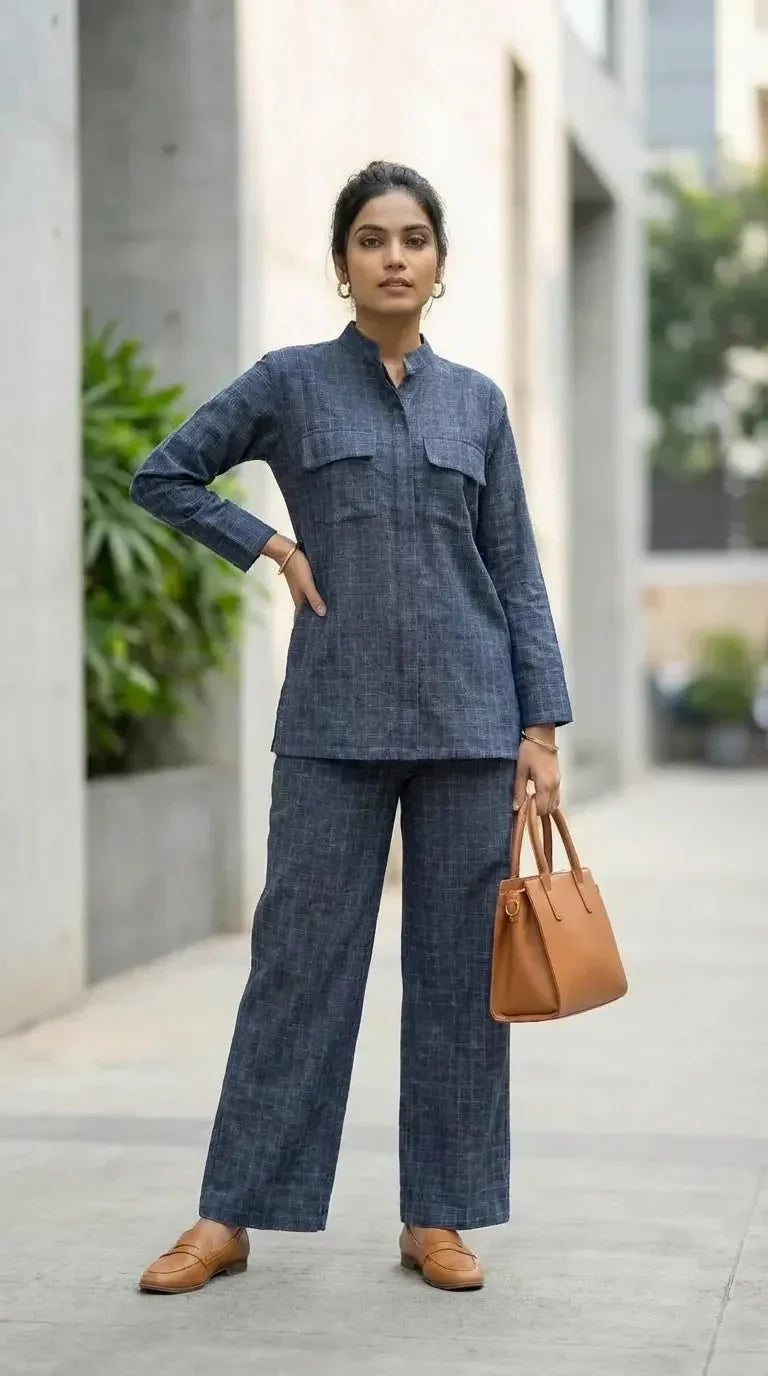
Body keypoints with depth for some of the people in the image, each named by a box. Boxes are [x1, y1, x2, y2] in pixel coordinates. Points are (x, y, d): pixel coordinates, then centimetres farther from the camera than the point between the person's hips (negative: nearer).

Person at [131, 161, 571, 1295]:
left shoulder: (478, 401, 8)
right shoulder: (290, 382, 2)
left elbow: (518, 576, 7)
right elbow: (164, 476, 10)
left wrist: (542, 728, 1)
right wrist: (271, 545, 0)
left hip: (468, 720, 2)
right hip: (335, 723, -2)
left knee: (458, 969, 4)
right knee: (300, 959, 1)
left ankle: (439, 1217, 15)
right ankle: (230, 1215, 10)